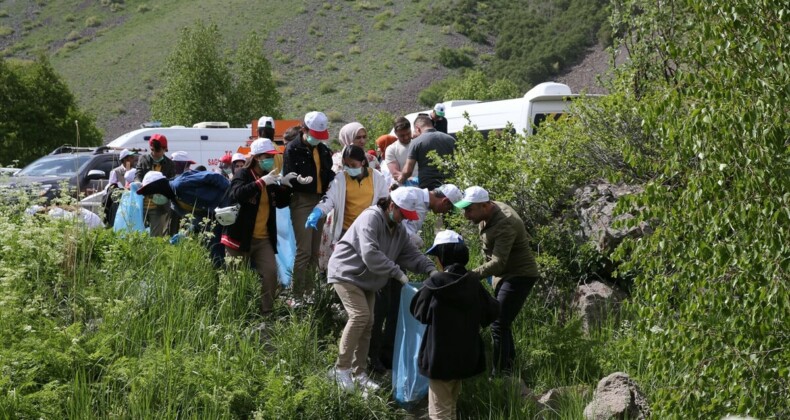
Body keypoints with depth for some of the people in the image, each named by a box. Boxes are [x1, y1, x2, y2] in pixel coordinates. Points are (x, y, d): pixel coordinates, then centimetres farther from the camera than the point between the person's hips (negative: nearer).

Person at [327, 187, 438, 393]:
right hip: (346, 273, -9)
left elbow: (412, 254, 5)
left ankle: (358, 372, 16)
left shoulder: (398, 230, 7)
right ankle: (341, 368, -15)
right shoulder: (370, 218, -22)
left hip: (367, 279, 9)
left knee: (367, 322, 7)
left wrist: (430, 268, -14)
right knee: (360, 315, -21)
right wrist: (397, 272, -32)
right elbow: (370, 255, -32)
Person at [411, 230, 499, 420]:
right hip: (465, 356, 6)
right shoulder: (474, 283, -3)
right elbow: (492, 311, 6)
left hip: (440, 357, -5)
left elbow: (419, 311, -4)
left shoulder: (435, 283, -16)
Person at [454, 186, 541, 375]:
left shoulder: (504, 225, -30)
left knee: (498, 325, -15)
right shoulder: (487, 213, 0)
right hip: (504, 275, 10)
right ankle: (508, 365, 32)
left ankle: (500, 373, -13)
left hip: (519, 276, -10)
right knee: (502, 322, 19)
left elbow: (498, 263, -39)